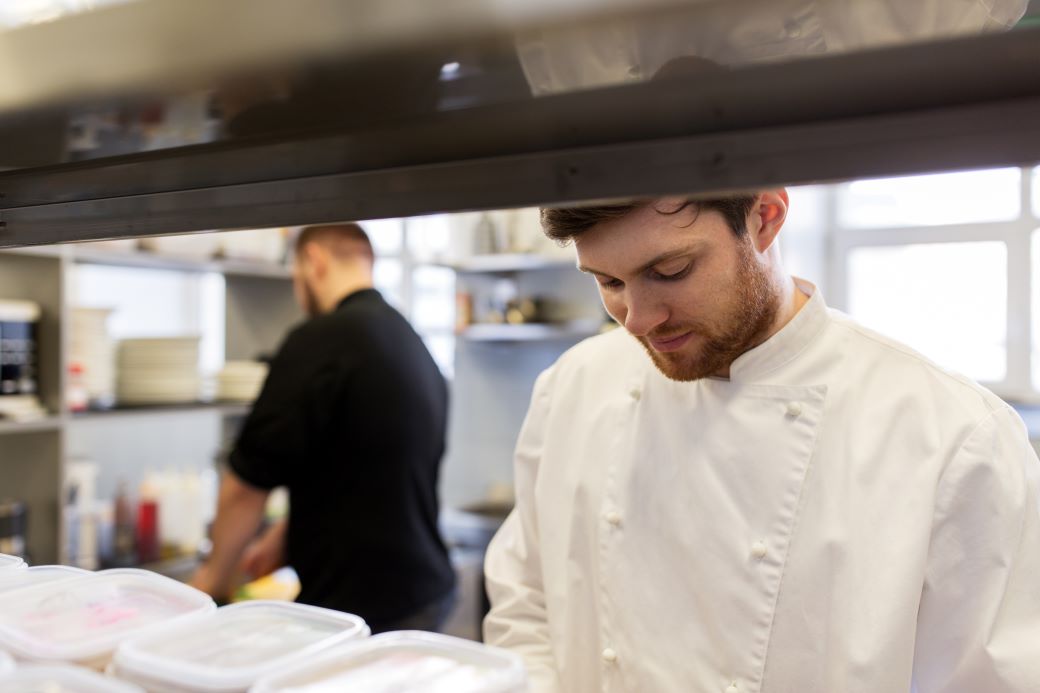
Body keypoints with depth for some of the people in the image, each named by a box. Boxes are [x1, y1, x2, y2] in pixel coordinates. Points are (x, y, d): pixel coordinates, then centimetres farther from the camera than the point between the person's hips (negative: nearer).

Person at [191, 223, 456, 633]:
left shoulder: (322, 341, -17)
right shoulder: (416, 345, 10)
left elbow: (248, 481, -12)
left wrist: (214, 574, 4)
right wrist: (281, 541, 21)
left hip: (364, 606, -8)